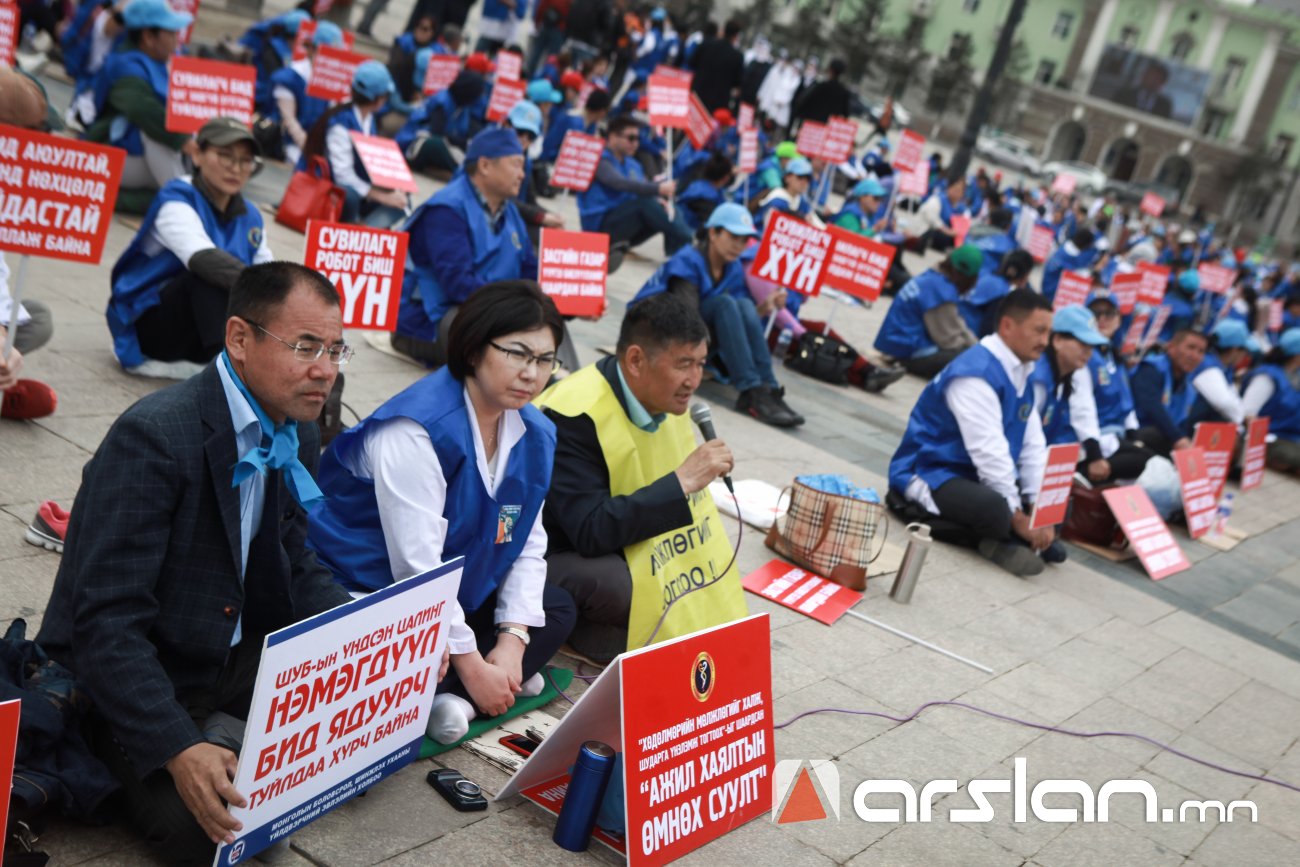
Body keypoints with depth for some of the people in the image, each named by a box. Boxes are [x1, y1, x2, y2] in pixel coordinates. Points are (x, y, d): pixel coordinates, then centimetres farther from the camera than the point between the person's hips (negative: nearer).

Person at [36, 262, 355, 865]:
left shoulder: (298, 439, 0)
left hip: (236, 661, 7)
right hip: (126, 683, -7)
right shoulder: (153, 437, -25)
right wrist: (179, 752, -38)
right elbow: (106, 623, -29)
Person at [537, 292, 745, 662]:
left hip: (620, 540, 8)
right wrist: (683, 481, -34)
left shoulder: (665, 395, -5)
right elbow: (590, 532, -34)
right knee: (619, 583, -36)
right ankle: (578, 625, -4)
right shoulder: (574, 416, -29)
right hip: (554, 558, -8)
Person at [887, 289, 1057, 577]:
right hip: (931, 475, -10)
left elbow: (1032, 446, 5)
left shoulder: (1021, 372, 8)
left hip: (979, 478, 10)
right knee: (996, 510, -37)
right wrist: (1018, 516, -23)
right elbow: (989, 451, -25)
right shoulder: (975, 374, -21)